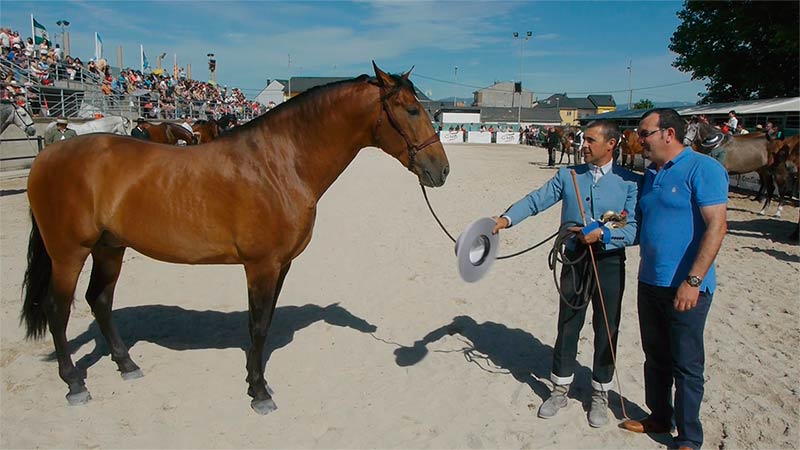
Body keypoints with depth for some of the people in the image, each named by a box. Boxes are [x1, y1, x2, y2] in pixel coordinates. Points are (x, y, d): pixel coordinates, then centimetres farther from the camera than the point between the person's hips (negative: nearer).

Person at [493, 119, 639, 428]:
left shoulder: (629, 182, -6)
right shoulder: (568, 175, 4)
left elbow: (635, 229, -11)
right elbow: (536, 200, -4)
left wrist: (602, 234, -26)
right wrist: (507, 218, -18)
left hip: (609, 263, -2)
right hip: (575, 260, 2)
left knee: (606, 329, 10)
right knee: (567, 327, 11)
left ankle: (600, 395, 29)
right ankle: (560, 390, 29)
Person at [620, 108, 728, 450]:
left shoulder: (702, 168, -13)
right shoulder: (650, 174, 12)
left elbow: (716, 226, -20)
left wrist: (693, 280, -25)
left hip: (685, 287, -8)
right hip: (649, 282, 8)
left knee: (686, 364, 4)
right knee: (655, 356, 19)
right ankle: (659, 417, 36)